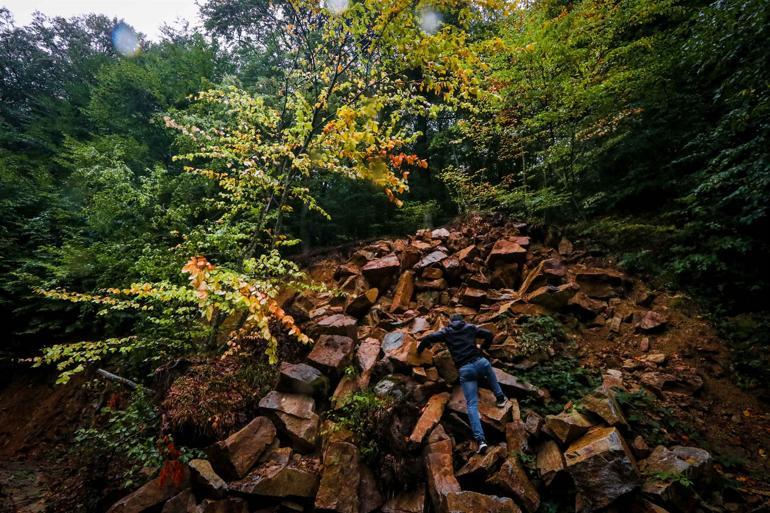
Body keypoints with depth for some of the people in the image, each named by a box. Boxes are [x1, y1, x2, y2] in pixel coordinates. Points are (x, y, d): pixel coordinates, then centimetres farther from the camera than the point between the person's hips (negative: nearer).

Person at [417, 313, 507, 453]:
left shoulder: (446, 331, 13)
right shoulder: (470, 327, 17)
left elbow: (428, 338, 3)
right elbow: (489, 334, 18)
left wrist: (419, 350, 21)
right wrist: (483, 347, 36)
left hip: (464, 370, -2)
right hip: (480, 362, 2)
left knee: (472, 405, 0)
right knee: (490, 372, 39)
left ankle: (481, 440, -10)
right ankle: (500, 398, 43)